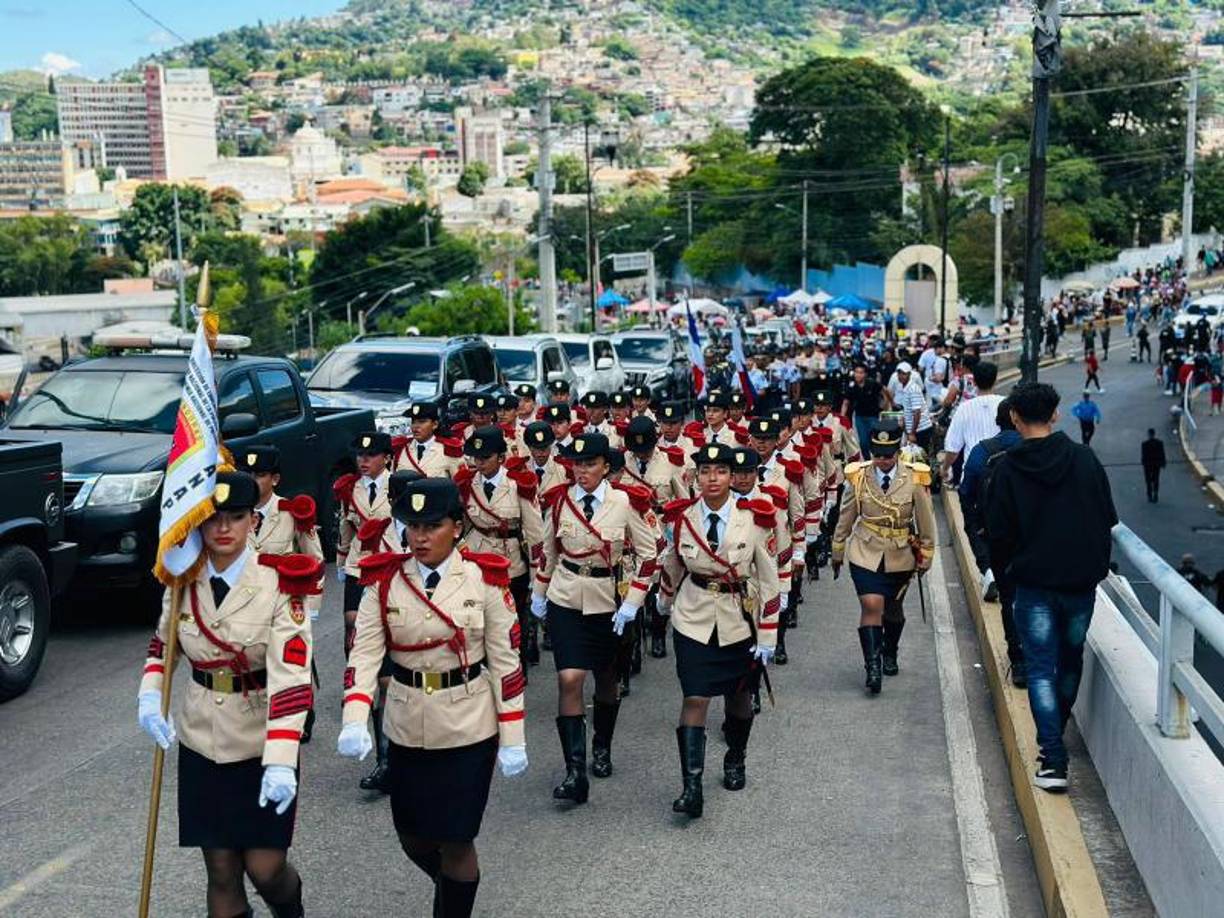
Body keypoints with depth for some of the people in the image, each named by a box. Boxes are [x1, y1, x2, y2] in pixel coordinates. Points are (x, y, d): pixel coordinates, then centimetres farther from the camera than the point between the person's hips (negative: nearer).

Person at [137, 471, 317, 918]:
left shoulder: (279, 583, -17)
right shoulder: (183, 581, -2)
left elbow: (291, 677, -23)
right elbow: (162, 644, 15)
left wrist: (281, 761, -32)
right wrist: (150, 699, -5)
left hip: (262, 745, -4)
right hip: (201, 745, 4)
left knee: (265, 867, 1)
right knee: (221, 871, 9)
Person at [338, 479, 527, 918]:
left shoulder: (485, 579, -9)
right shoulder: (384, 580, -4)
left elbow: (506, 661, -6)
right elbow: (364, 653, -10)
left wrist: (513, 739, -5)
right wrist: (354, 721, -25)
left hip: (469, 729, -3)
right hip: (406, 729, 3)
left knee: (455, 841, 4)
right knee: (412, 836, 17)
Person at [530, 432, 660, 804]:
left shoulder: (627, 503, -11)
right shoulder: (558, 500, -4)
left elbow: (650, 554, -5)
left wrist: (632, 603, -10)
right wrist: (539, 594, 14)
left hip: (608, 602, 0)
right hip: (565, 601, 0)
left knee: (606, 679, 16)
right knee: (569, 680, -12)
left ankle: (602, 749, 39)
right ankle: (575, 771, -9)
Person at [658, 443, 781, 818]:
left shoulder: (755, 518, -12)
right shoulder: (681, 516, -7)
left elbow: (769, 579, -7)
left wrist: (767, 637, -7)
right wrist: (666, 599, 26)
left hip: (740, 620, 0)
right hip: (694, 619, 0)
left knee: (738, 695, 16)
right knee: (694, 699, -10)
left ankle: (735, 760, 42)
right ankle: (692, 787, -8)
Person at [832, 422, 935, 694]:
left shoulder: (915, 478, -9)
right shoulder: (858, 477, -6)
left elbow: (926, 521, 1)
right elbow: (845, 519, 5)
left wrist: (926, 557, 6)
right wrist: (837, 553, 12)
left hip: (901, 556, 1)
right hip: (865, 552, -1)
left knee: (893, 609, 15)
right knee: (871, 605, -16)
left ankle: (889, 655, 40)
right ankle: (872, 666, -9)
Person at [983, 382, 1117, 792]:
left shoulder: (1007, 468, -9)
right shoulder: (1084, 459, -1)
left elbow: (998, 531, -4)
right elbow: (1108, 519, 6)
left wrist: (1004, 566, 14)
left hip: (1034, 584, -3)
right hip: (1082, 581, 3)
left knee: (1041, 670, 1)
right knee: (1070, 659, 20)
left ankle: (1053, 760, -8)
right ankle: (1056, 734, 36)